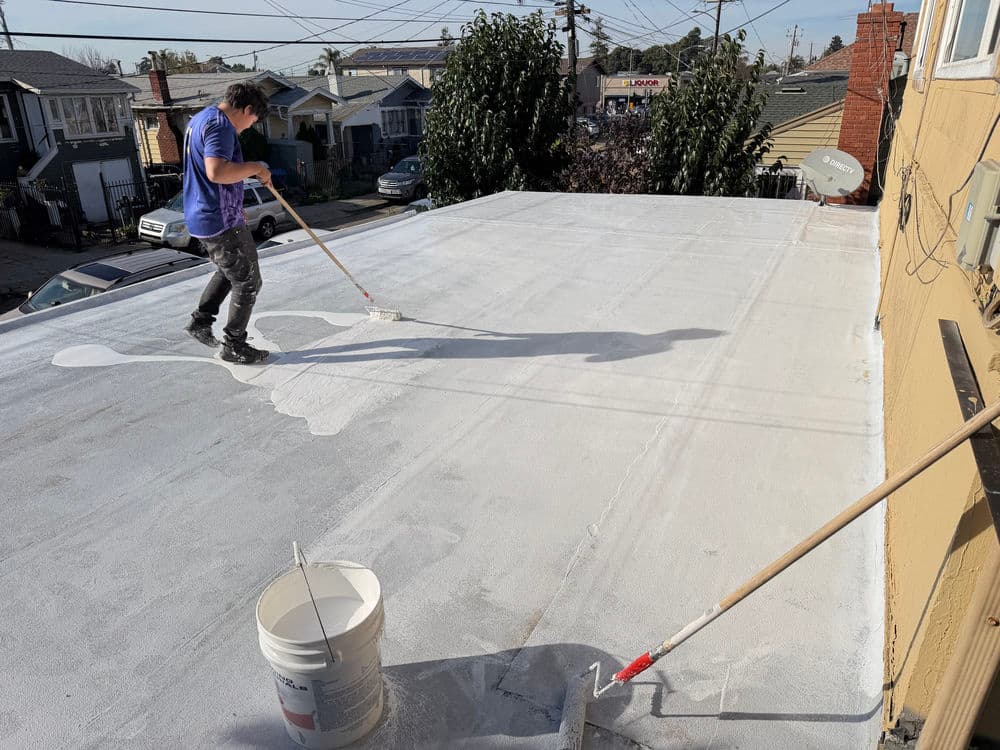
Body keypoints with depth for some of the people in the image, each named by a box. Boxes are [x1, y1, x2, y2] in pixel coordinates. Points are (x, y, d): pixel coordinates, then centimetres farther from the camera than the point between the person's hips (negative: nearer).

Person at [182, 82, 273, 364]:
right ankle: (234, 345, 10)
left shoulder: (200, 119, 17)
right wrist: (255, 167, -19)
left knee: (228, 271, 28)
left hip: (202, 217, 10)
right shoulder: (221, 125, -17)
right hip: (221, 221, -10)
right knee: (247, 282, 1)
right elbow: (216, 171, -33)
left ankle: (200, 320, 31)